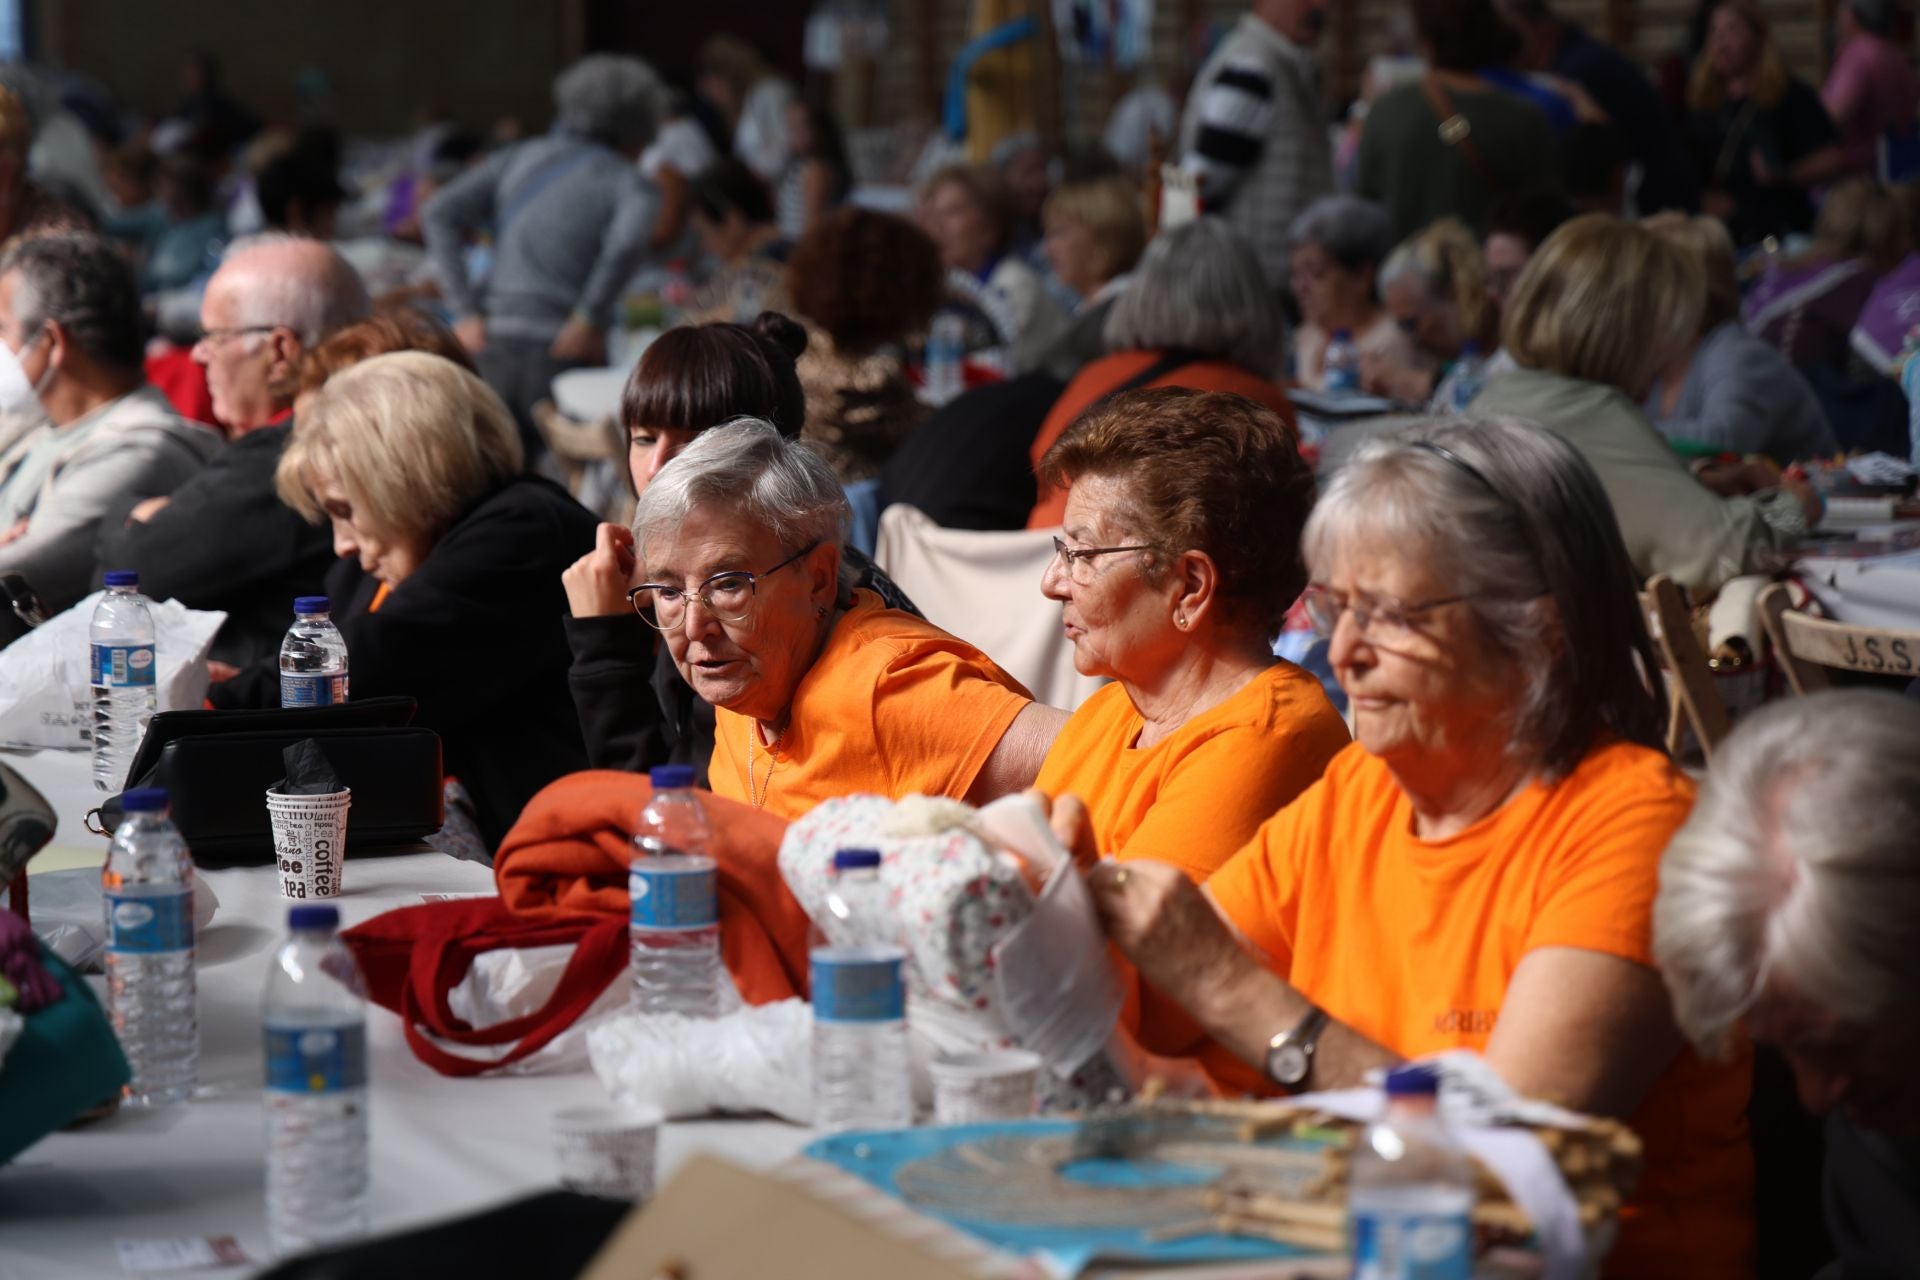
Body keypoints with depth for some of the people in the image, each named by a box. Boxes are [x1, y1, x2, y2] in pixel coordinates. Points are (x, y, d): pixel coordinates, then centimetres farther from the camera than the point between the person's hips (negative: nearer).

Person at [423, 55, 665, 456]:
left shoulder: (518, 159, 18)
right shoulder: (625, 180, 6)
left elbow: (439, 213, 6)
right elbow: (629, 237, -18)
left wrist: (465, 312, 2)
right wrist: (590, 318, -9)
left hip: (492, 347, 4)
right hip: (561, 357, -4)